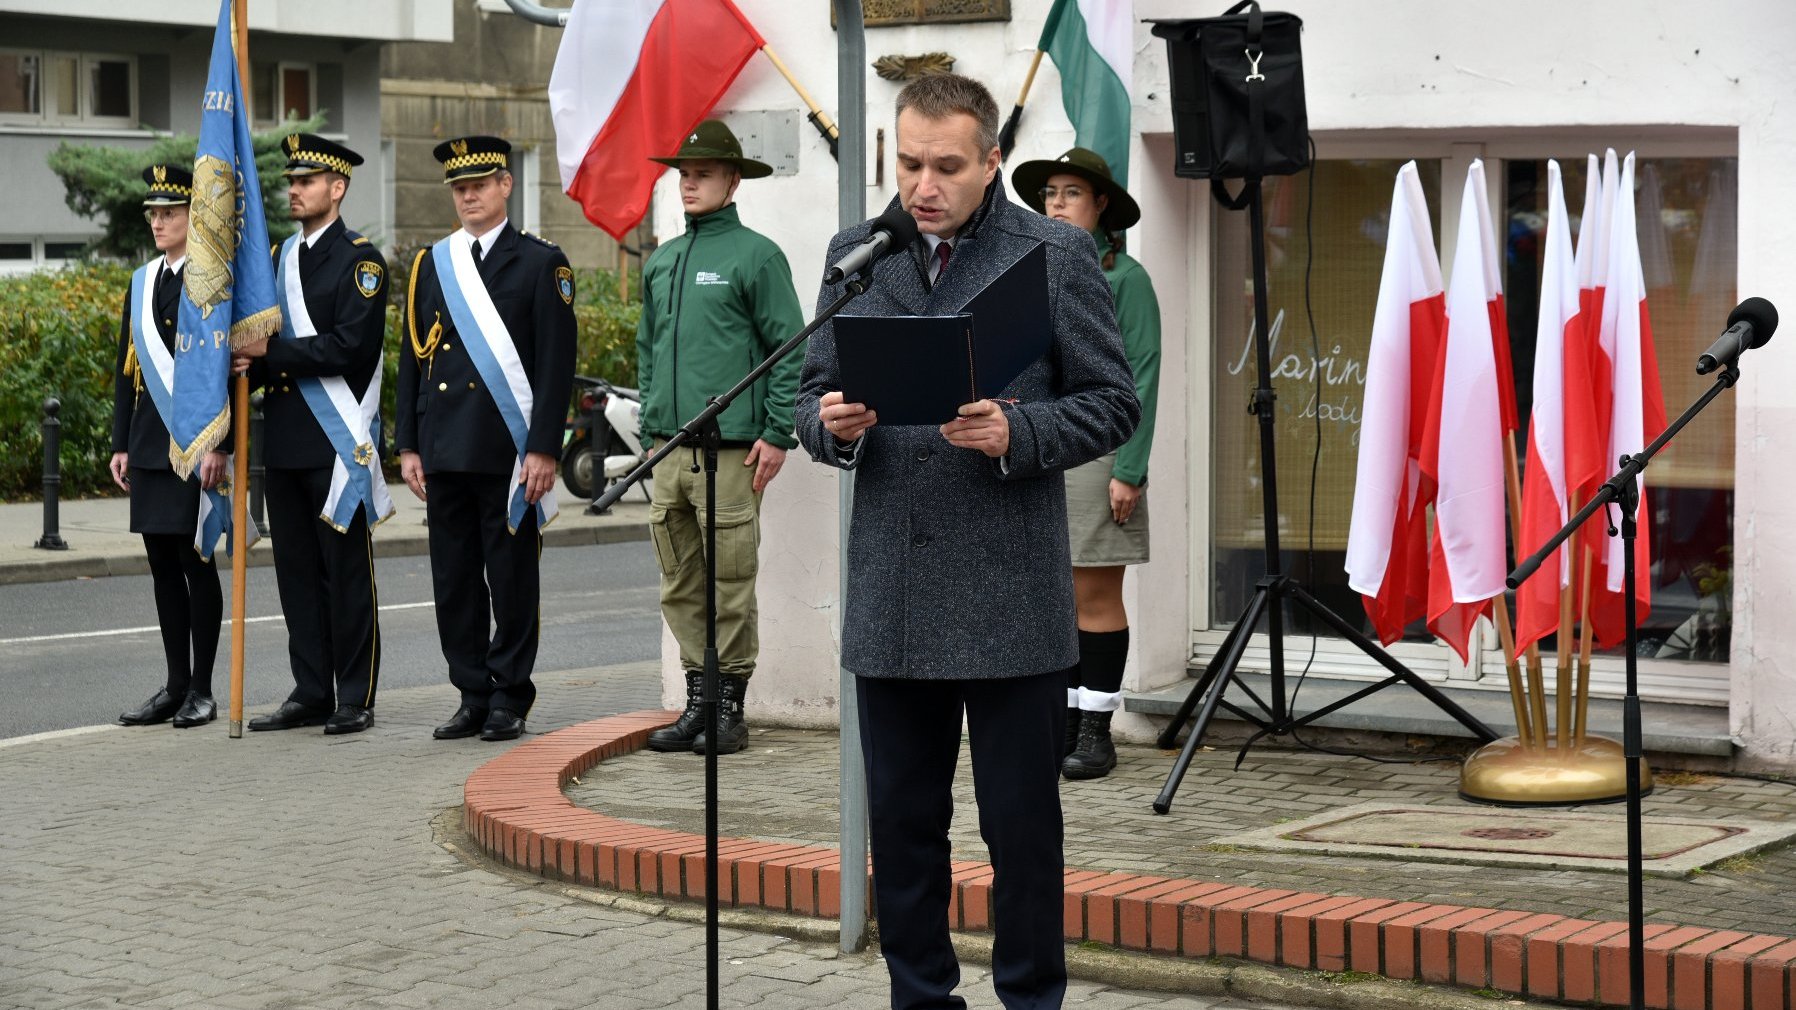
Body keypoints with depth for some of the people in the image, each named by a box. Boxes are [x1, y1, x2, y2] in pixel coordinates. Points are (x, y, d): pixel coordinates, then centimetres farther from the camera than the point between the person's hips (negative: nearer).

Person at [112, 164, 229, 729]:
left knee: (196, 563, -2)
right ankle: (175, 686, 16)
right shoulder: (142, 284, 15)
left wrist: (219, 446, -17)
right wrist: (121, 445, 11)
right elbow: (126, 369, 16)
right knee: (163, 566, 9)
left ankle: (201, 691, 5)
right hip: (149, 446, 7)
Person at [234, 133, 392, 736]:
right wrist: (249, 363, -5)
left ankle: (356, 699, 3)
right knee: (297, 571, 9)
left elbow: (349, 347, -16)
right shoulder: (278, 259, 17)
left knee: (347, 571, -2)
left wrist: (271, 353, -17)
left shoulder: (360, 261, -6)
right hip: (284, 438, 7)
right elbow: (261, 338, 18)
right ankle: (311, 694, 16)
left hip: (338, 441, -7)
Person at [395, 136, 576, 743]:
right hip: (445, 453, 4)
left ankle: (509, 700, 9)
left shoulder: (541, 264, 1)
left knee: (512, 579, 0)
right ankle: (473, 698, 14)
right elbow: (412, 358, 15)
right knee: (454, 579, 6)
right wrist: (408, 446, 8)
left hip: (510, 453, -4)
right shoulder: (431, 265, 14)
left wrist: (544, 449, -10)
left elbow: (557, 364, -3)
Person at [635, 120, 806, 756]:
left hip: (730, 449, -6)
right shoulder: (661, 262, 16)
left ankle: (729, 710, 3)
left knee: (730, 585, -4)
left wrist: (778, 434, -11)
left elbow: (790, 348, -6)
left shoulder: (756, 256, -3)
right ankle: (696, 703, 16)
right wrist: (651, 423, 18)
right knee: (680, 586, 9)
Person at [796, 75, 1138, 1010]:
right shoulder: (855, 254, 10)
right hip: (890, 597, 4)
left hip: (1010, 596, -3)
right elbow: (812, 397, 15)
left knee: (1022, 824, 3)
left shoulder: (1057, 255, 0)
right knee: (901, 821, 10)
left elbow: (1111, 403, -1)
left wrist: (1015, 433, -17)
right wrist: (831, 425, -8)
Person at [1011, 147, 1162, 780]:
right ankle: (1061, 725, 12)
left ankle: (1096, 732, 4)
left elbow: (1141, 379, -6)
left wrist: (1130, 470, -13)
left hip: (1094, 454, -5)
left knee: (1095, 596, -2)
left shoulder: (1123, 277, -2)